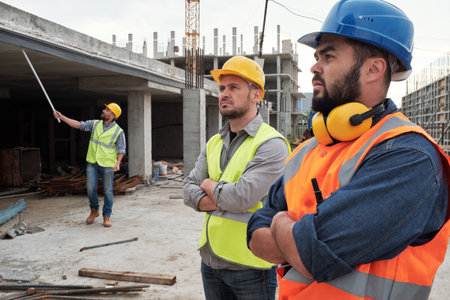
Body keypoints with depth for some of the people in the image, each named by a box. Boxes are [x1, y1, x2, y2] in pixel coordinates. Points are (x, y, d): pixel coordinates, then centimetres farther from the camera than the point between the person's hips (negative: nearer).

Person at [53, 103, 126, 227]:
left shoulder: (118, 131, -6)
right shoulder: (95, 124, 6)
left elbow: (121, 149, -4)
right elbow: (78, 125, 5)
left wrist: (118, 162, -18)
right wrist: (61, 117, 0)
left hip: (107, 165, -3)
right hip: (92, 163, 4)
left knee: (108, 191, 2)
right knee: (90, 189, 3)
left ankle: (107, 216, 16)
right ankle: (94, 211, 27)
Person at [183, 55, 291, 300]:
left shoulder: (271, 144, -16)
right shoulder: (214, 143, 9)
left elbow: (244, 197, -27)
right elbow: (188, 189, 2)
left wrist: (209, 185, -7)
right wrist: (224, 199, -16)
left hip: (250, 267, -6)